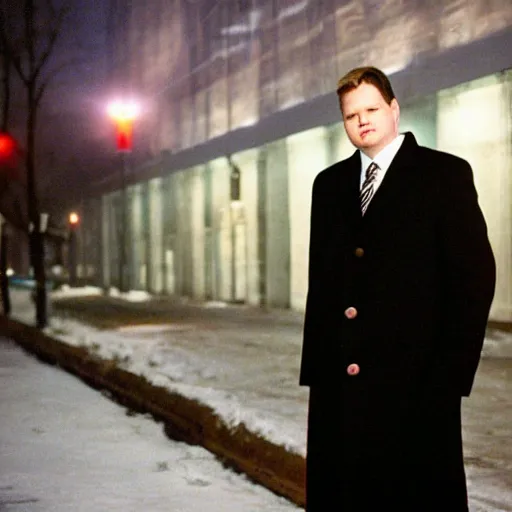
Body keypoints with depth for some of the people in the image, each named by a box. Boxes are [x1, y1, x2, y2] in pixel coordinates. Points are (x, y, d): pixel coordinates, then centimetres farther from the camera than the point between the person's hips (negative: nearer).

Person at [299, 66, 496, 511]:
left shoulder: (445, 174, -1)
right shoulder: (329, 183, 15)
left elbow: (476, 273, -6)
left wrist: (454, 369, -12)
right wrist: (314, 363, 10)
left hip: (414, 376, -5)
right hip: (338, 378, 5)